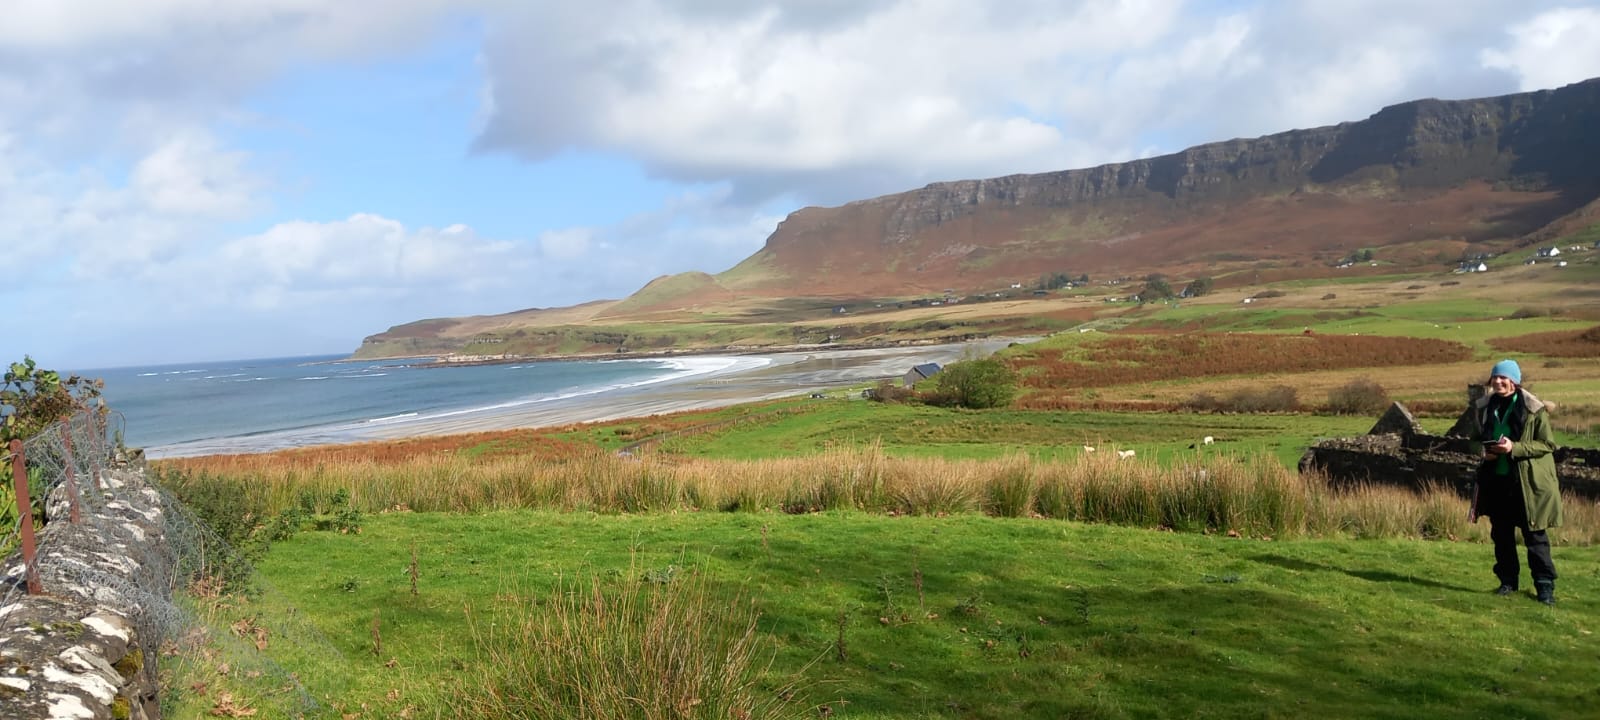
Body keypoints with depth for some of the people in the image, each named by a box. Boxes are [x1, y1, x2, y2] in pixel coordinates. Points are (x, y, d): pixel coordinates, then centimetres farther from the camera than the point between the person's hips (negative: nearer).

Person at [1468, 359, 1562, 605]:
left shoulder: (1534, 409, -10)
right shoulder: (1484, 407, 5)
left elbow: (1547, 444, -9)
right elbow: (1476, 439, 18)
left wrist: (1515, 448, -22)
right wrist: (1485, 450, -4)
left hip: (1528, 482, -5)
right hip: (1495, 480, 5)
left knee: (1535, 534, 1)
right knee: (1501, 533, 12)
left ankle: (1545, 585, 9)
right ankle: (1508, 580, 24)